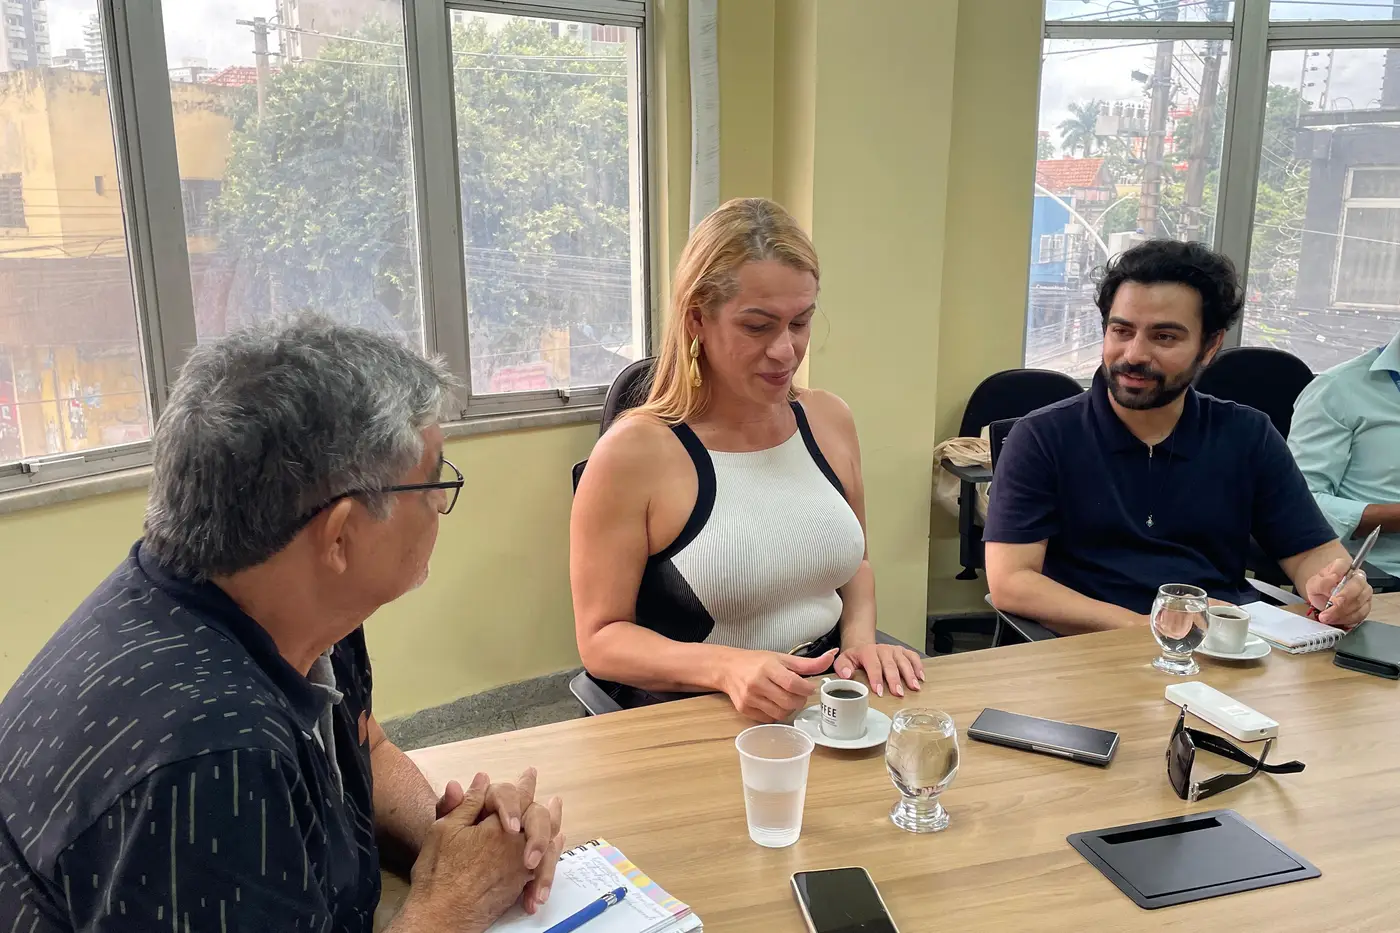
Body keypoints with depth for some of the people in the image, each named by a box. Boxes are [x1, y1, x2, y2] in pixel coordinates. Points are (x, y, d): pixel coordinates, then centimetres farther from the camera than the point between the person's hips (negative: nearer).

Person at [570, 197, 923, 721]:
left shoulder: (829, 419, 5)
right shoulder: (633, 453, -13)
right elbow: (602, 638, -8)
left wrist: (860, 636, 1)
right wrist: (727, 667, -24)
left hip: (828, 702, 5)